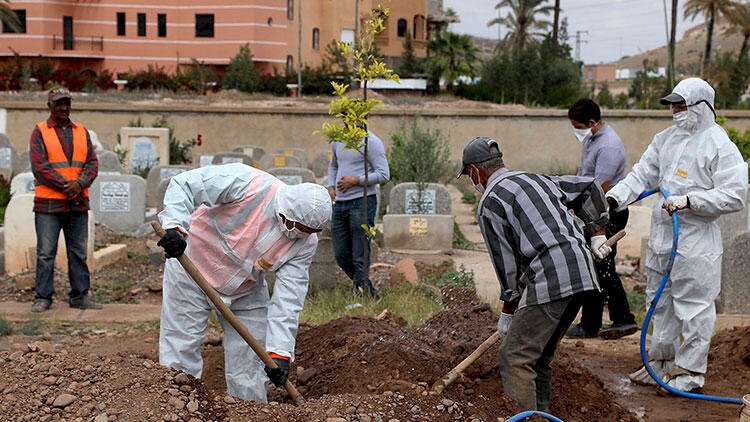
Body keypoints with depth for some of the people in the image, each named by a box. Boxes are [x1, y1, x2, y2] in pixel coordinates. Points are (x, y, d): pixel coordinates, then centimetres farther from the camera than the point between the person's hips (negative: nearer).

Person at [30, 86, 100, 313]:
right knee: (46, 253, -1)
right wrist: (65, 186, -15)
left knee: (79, 252, 8)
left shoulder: (81, 132, 13)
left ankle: (79, 296, 15)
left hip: (78, 203, 4)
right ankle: (42, 297, 6)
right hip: (48, 204, -4)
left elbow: (92, 163, 6)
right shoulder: (39, 132, 1)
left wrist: (79, 184, -12)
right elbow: (39, 166, -9)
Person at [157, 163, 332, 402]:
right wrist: (175, 227, -45)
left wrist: (281, 353, -28)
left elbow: (288, 299, -20)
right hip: (193, 271, -4)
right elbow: (183, 185, -30)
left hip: (246, 292, 4)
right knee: (181, 350, -4)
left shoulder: (305, 243, -18)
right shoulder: (248, 185, -31)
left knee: (250, 369, 5)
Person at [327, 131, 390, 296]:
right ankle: (369, 290, 26)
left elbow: (384, 175, -13)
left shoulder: (371, 142, -8)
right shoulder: (337, 141, 14)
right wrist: (331, 186, 13)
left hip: (362, 203, -7)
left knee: (360, 257, -5)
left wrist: (355, 180, -16)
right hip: (339, 204, 7)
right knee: (341, 255, 10)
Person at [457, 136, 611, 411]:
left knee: (515, 357, -5)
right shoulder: (536, 179, 24)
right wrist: (597, 234, 29)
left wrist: (507, 311, 10)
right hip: (582, 270, 9)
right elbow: (588, 187, 29)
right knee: (541, 355, 19)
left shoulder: (489, 204, 0)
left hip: (549, 279, -8)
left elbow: (506, 262, -1)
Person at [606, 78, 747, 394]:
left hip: (695, 240, -8)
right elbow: (643, 175, 12)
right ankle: (663, 362, 31)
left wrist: (688, 200, -22)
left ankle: (690, 371, 11)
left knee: (693, 306, 0)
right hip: (660, 235, 8)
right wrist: (614, 197, -4)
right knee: (661, 303, 17)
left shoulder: (719, 145, -11)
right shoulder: (666, 137, 12)